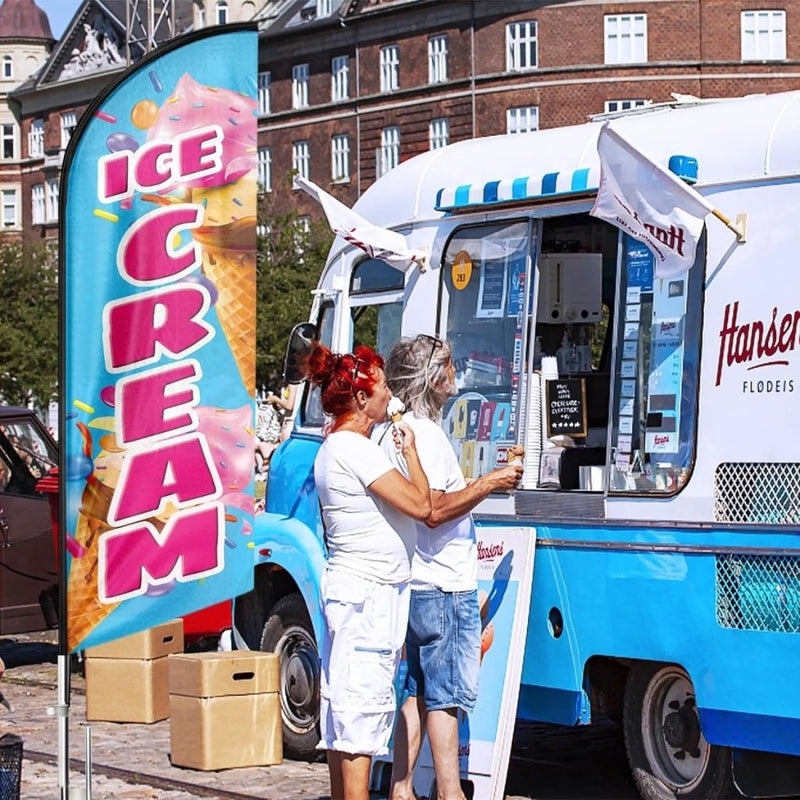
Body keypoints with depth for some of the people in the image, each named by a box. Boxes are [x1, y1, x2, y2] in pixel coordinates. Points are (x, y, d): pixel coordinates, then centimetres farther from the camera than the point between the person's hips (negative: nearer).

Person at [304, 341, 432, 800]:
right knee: (362, 707, -10)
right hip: (368, 593, -10)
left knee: (343, 710, 11)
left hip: (350, 587, 10)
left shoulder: (334, 448, 16)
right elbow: (420, 505, -16)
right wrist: (410, 451, -4)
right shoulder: (354, 448, -15)